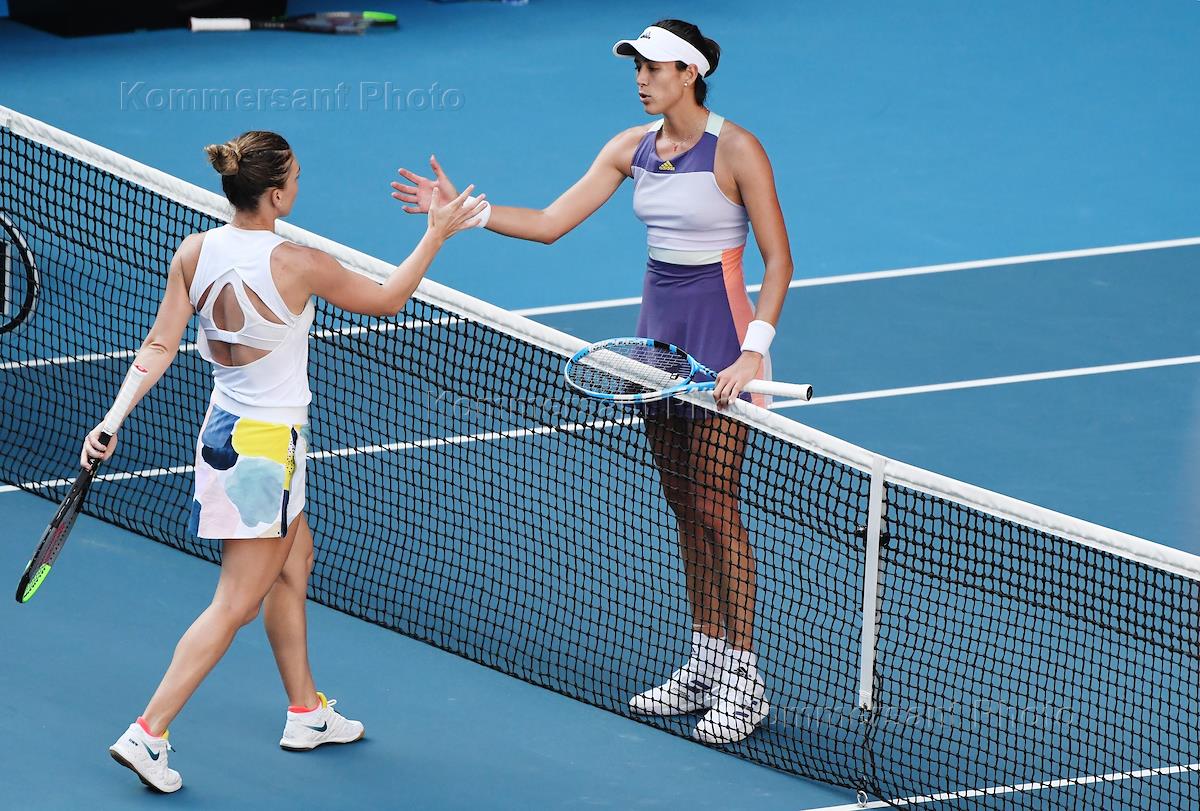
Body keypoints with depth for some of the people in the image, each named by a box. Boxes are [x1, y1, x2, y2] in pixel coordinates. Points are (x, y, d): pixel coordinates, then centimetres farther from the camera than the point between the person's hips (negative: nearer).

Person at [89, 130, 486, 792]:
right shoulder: (297, 265, -23)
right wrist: (436, 234, 3)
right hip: (267, 445, -8)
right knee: (235, 606, -2)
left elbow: (159, 347, -5)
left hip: (225, 429, 8)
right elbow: (385, 299, -7)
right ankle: (147, 734, -6)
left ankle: (306, 713, 35)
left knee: (294, 562, 24)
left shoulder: (193, 254, -6)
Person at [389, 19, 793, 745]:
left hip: (720, 341, -7)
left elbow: (778, 259, -13)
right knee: (684, 505, 11)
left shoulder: (736, 151, -14)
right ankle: (704, 666, 20)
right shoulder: (632, 148, 5)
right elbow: (551, 222, 6)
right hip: (659, 331, 7)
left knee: (716, 506, -6)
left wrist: (754, 350, -22)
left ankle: (743, 682, 0)